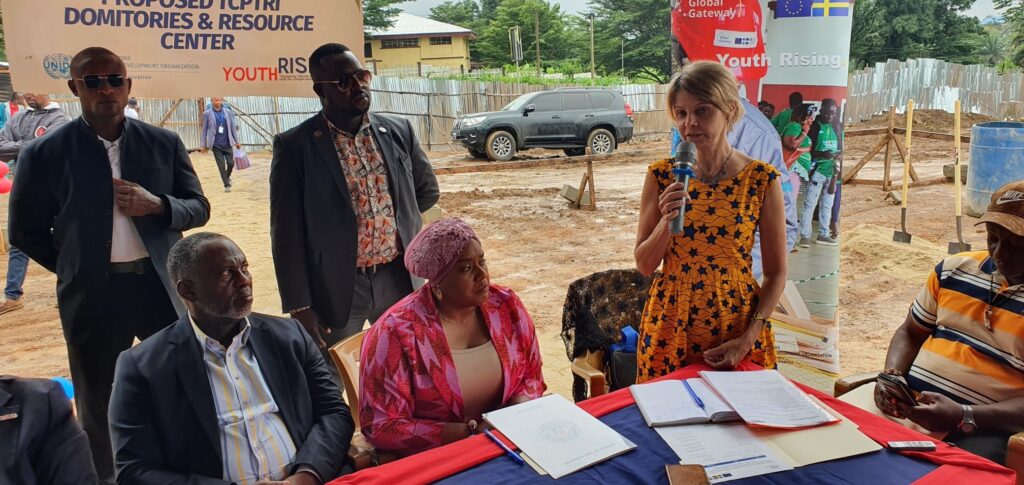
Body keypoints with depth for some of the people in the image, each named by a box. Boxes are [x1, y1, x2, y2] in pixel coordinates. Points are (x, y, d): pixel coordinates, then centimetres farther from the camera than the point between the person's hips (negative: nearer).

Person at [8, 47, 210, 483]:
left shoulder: (164, 144, 2)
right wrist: (77, 266, 4)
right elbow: (25, 231, 6)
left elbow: (199, 208, 4)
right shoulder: (45, 154, -3)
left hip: (161, 287, 1)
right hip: (92, 298, -1)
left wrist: (157, 205, -14)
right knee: (97, 409, 14)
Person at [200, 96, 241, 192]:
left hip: (227, 143, 2)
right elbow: (205, 130, 2)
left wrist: (237, 141, 6)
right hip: (216, 144, -2)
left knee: (231, 163, 1)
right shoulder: (207, 114, 0)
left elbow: (233, 127, 9)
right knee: (221, 165, -3)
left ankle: (227, 176, 32)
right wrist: (204, 145, 0)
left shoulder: (228, 112, 5)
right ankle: (227, 185, 6)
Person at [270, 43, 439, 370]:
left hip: (398, 279, 3)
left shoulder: (399, 131, 3)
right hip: (335, 287, -3)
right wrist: (299, 306, -11)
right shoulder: (294, 146, -8)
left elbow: (428, 190, 19)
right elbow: (287, 233, -8)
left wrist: (397, 221, 9)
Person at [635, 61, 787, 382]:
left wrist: (747, 340, -12)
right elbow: (644, 265, -2)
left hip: (736, 324, -1)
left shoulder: (762, 180, -8)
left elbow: (776, 273, -3)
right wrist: (667, 220, -19)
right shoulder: (662, 176, -5)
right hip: (670, 325, 1)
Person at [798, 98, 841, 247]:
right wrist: (822, 154, -25)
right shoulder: (814, 126, -7)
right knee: (810, 203, -6)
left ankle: (823, 234, 19)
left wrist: (839, 154, -5)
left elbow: (840, 148, 17)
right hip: (816, 171, -6)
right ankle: (805, 235, -3)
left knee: (827, 205, 11)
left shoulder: (836, 128, 10)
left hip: (831, 172, 6)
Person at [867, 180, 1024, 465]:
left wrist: (963, 417, -23)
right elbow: (909, 333, 19)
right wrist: (893, 375, -1)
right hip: (908, 404, 5)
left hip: (983, 428, -4)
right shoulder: (954, 269, 12)